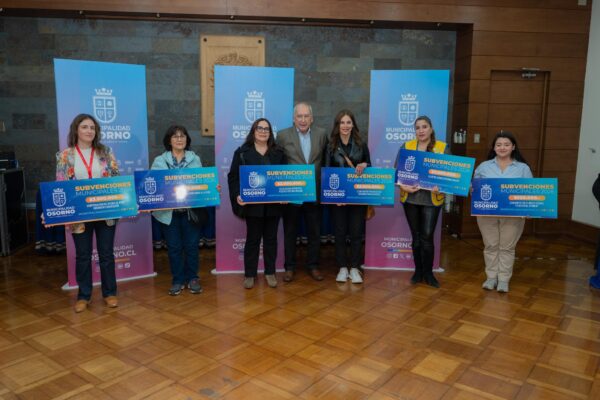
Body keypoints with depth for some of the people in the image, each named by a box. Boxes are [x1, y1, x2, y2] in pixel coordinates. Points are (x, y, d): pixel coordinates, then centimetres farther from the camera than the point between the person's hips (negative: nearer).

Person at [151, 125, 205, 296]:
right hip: (169, 210, 0)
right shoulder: (159, 161, 2)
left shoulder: (195, 159, 7)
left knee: (191, 245, 7)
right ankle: (177, 280, 20)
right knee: (174, 247, 7)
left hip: (191, 209, 1)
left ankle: (192, 279, 21)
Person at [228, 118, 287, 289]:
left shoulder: (278, 153, 9)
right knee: (252, 239, 6)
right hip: (252, 204, -2)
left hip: (273, 204, 2)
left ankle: (270, 272, 22)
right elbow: (233, 177, -2)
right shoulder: (242, 152, 2)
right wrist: (237, 195, -16)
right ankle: (249, 274, 16)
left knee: (271, 238, 10)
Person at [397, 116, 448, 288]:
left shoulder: (442, 147, 1)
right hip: (410, 197, 1)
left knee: (427, 236, -2)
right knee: (416, 236, 10)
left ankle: (428, 273, 15)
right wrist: (402, 185, -16)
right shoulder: (406, 146, 4)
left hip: (432, 198, -1)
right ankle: (418, 271, 23)